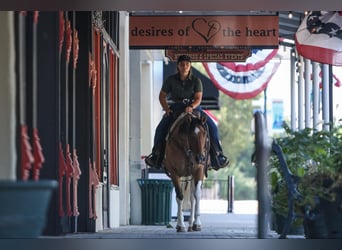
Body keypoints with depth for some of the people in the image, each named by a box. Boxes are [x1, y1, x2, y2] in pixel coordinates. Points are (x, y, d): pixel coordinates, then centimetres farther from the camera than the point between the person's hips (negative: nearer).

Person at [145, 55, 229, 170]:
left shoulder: (196, 80, -3)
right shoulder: (171, 80, -1)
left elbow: (198, 98, -10)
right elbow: (162, 96, 6)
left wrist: (191, 107, -29)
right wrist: (166, 109, -9)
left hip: (193, 107, 0)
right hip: (175, 108, 0)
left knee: (212, 127, -18)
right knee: (161, 128, -23)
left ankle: (217, 155, -8)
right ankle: (156, 154, -7)